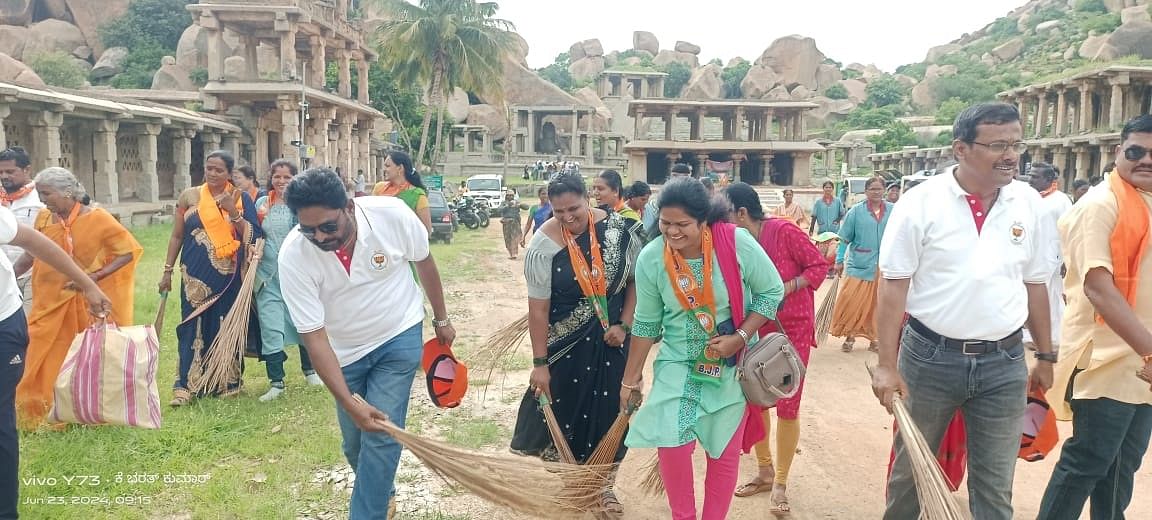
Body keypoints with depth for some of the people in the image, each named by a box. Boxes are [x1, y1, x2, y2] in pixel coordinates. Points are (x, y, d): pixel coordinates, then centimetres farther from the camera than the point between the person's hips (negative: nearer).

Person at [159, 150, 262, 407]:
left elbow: (251, 236, -6)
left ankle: (229, 381, 19)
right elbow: (177, 236, 8)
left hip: (228, 276, 0)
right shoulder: (189, 196, 4)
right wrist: (167, 270, 7)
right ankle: (186, 385, 3)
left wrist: (232, 211, -18)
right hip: (196, 274, 0)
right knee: (193, 327, 0)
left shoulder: (240, 198, 1)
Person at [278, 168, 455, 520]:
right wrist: (349, 403, -30)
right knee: (355, 443, 12)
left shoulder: (392, 214, -26)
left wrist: (441, 319, 7)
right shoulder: (293, 256, -26)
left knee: (381, 436, -12)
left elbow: (424, 262, -5)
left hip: (400, 336, -1)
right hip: (345, 351, 2)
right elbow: (314, 337, -23)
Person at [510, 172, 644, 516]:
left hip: (610, 339, 2)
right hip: (565, 343, -2)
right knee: (561, 410, 6)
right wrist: (540, 363, -13)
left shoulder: (617, 229, -10)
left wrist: (624, 325, -8)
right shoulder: (544, 247, -16)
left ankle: (603, 483, 26)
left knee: (609, 409, 9)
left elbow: (637, 278, 1)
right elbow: (538, 308, -14)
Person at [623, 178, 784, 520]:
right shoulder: (650, 258, -14)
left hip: (732, 364, -1)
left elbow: (772, 291, -8)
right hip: (678, 362, 1)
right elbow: (646, 323, -3)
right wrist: (630, 380, 2)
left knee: (724, 450, 10)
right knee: (670, 443, -7)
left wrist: (740, 338, -21)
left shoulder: (737, 243, -21)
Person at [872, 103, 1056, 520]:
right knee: (911, 469, 15)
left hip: (1004, 362, 3)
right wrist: (887, 365, -13)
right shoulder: (921, 203, -10)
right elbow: (893, 286, -10)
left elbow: (1034, 285, 11)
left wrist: (1045, 356, 14)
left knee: (994, 486, 9)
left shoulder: (1029, 204, 2)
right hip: (930, 357, -2)